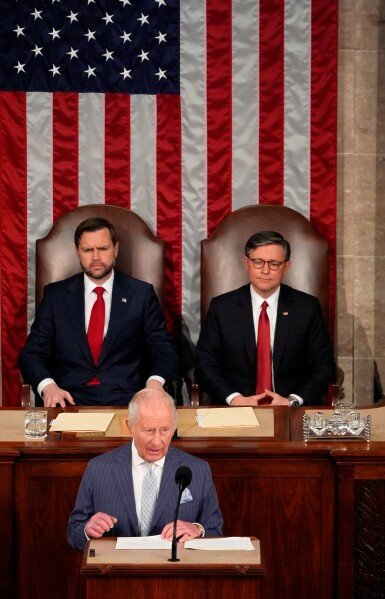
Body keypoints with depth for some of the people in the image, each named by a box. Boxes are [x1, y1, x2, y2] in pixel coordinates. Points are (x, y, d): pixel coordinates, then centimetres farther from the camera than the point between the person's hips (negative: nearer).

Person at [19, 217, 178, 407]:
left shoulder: (142, 294, 8)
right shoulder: (55, 295, 10)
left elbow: (165, 350, 6)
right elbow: (32, 353, 7)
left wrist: (154, 383, -16)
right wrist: (48, 386, -15)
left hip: (125, 398, 1)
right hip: (70, 398, 0)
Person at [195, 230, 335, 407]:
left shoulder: (308, 307, 4)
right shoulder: (221, 307, 4)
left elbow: (324, 366, 4)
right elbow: (205, 365, 2)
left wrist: (293, 401, -11)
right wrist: (235, 399, -13)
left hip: (293, 412, 1)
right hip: (234, 412, 0)